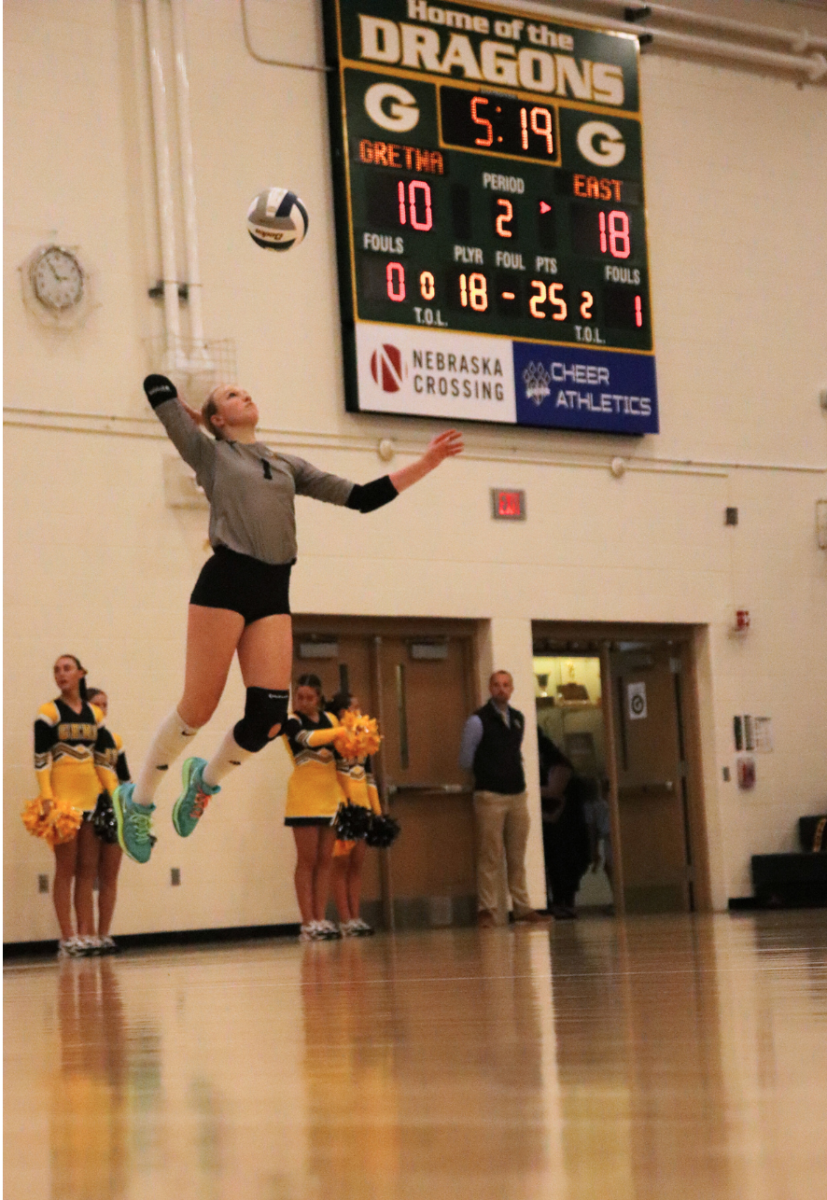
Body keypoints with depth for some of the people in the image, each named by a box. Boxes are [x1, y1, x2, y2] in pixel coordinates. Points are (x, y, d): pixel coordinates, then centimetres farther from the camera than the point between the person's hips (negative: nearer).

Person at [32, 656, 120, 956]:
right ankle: (67, 938, -2)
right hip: (63, 796, -5)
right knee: (66, 868, -4)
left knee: (88, 869, 4)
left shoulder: (94, 714, 12)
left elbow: (104, 759, 13)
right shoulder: (48, 712, -1)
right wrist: (46, 798, -16)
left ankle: (86, 934, 6)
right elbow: (41, 759, -7)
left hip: (92, 796, 5)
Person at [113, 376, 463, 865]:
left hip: (274, 592, 5)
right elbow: (156, 385, 6)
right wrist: (192, 417, 23)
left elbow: (362, 497, 16)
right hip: (225, 582, -4)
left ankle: (206, 779, 23)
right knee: (198, 710, -4)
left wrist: (425, 464, 10)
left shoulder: (287, 465, 22)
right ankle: (138, 800, 16)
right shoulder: (209, 453, 9)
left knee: (269, 718, -7)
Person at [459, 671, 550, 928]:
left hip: (517, 794, 6)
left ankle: (522, 907, 13)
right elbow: (466, 760, -1)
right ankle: (486, 910, -2)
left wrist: (511, 774, 12)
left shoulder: (518, 719, 12)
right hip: (490, 796, -6)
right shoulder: (478, 721, -7)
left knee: (517, 856, 9)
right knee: (490, 856, -6)